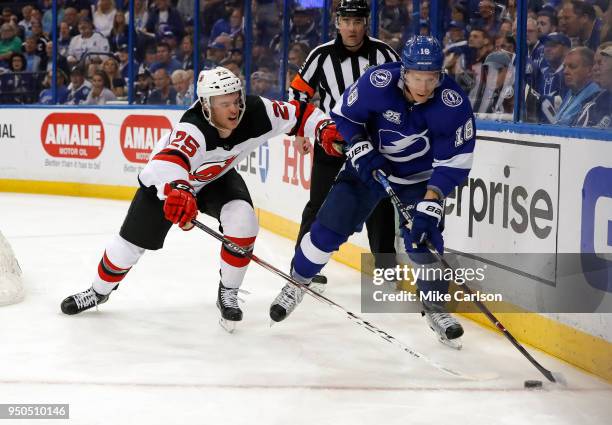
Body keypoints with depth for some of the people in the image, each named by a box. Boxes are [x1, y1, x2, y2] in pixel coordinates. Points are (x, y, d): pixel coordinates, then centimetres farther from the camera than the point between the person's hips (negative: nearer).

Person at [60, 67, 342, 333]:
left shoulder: (255, 112, -28)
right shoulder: (193, 129, -44)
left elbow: (298, 114, -15)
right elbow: (169, 162, -62)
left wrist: (325, 128, -31)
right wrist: (177, 190, -82)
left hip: (218, 178, 4)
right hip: (165, 180, -3)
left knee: (243, 221, -24)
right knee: (131, 242, 3)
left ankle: (228, 294, -2)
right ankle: (99, 291, 34)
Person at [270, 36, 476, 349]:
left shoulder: (454, 103, -27)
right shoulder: (378, 82, -27)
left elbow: (454, 163, -20)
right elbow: (344, 114, -8)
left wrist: (430, 203, -27)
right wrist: (361, 151, -20)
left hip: (420, 176, 0)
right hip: (370, 163, 1)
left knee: (424, 239, -13)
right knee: (330, 226, -5)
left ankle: (435, 309, 10)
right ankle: (296, 284, 18)